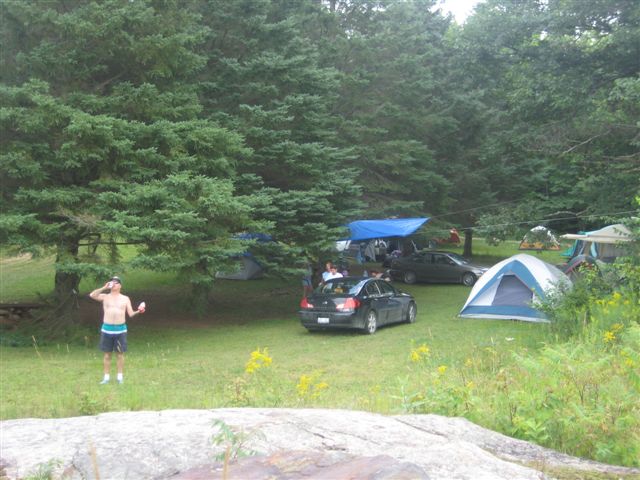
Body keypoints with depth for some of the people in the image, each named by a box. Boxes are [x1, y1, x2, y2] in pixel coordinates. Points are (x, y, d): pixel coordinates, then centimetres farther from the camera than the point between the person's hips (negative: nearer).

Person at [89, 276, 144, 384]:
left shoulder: (125, 299, 8)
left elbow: (130, 314, 3)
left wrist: (138, 311, -17)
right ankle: (106, 377, 12)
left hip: (120, 329, 0)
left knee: (120, 354, 4)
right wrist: (104, 288, -12)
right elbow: (92, 295, -11)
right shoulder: (105, 297, 6)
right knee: (107, 354, 5)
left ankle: (120, 377, 12)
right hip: (107, 329, 0)